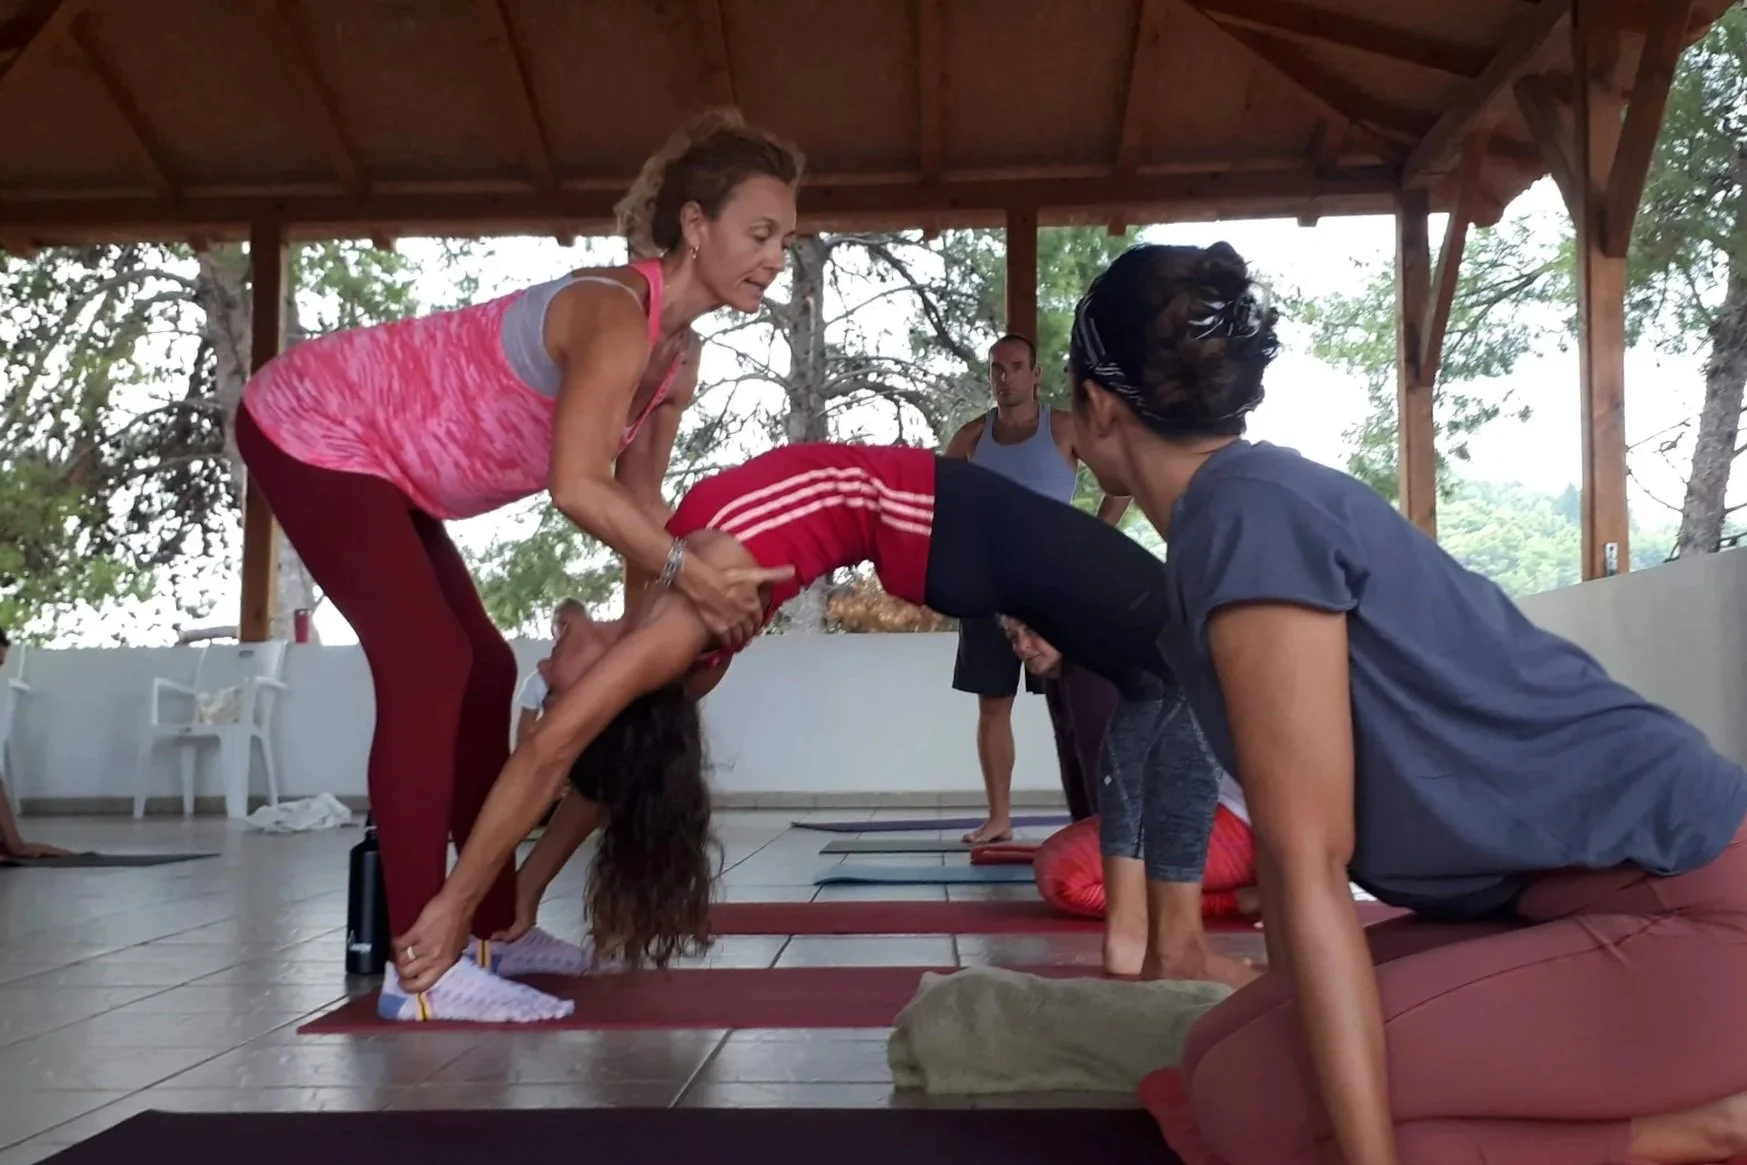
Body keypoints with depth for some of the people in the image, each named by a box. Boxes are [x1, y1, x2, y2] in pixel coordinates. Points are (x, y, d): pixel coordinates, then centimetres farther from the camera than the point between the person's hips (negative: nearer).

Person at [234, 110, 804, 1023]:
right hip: (313, 428, -10)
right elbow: (577, 488, -37)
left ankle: (495, 930, 17)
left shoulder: (679, 356, 1)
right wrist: (688, 575, -28)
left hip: (378, 453, 10)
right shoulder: (618, 313, -28)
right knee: (429, 666, -16)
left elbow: (636, 498, 7)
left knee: (482, 669, 8)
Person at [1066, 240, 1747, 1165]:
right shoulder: (1234, 518, 11)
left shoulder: (1250, 512, -19)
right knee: (1233, 1054, 7)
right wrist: (1282, 1014, 17)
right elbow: (1286, 840, 13)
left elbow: (1312, 869, -22)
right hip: (1565, 897, 10)